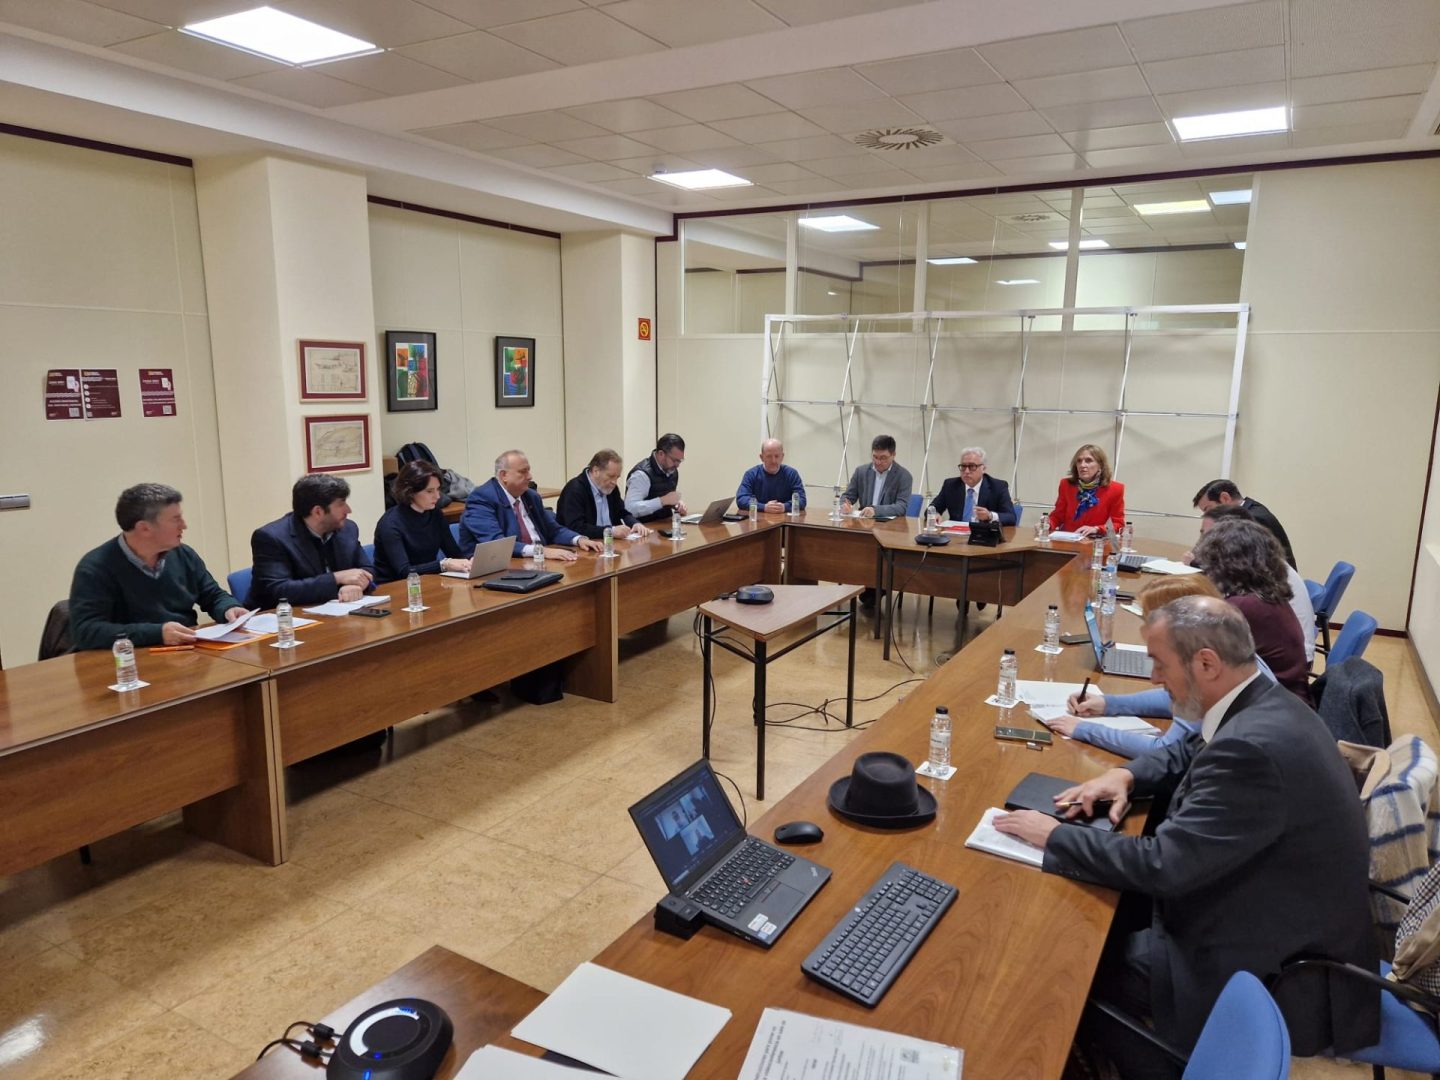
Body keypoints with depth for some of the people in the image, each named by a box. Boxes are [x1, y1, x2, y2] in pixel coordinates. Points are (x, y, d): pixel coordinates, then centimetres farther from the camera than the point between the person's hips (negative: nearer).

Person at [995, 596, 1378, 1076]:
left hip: (1278, 977, -9)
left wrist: (1054, 837, -18)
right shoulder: (1266, 706, -1)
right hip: (1290, 931, 9)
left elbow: (1162, 865, -30)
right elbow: (1192, 753, 18)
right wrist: (1126, 775, 0)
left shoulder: (1253, 746, -32)